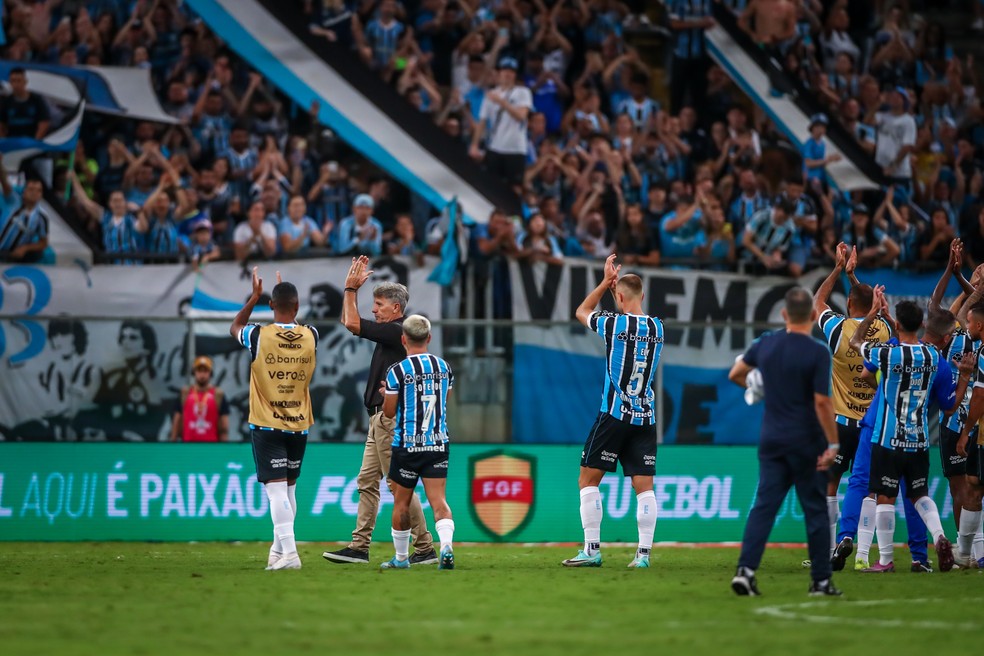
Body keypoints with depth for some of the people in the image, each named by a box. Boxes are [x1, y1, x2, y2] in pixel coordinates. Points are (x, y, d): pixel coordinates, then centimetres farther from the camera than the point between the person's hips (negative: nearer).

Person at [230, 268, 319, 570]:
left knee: (277, 488, -9)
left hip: (266, 426, -4)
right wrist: (286, 294, 28)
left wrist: (254, 297, 18)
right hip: (299, 426, 4)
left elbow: (235, 327, 12)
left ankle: (288, 552, -21)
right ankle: (278, 550, 26)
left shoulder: (259, 336, -12)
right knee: (289, 488, 16)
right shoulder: (310, 336, -3)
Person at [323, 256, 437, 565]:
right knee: (367, 481, 9)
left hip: (391, 417, -10)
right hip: (381, 417, 10)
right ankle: (359, 546, 11)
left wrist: (351, 288, -7)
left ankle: (425, 548, -7)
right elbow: (349, 322, 25)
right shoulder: (389, 331, 15)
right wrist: (353, 287, 18)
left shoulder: (397, 332, -14)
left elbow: (352, 323, -18)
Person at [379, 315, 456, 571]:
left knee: (401, 502, 10)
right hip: (439, 442, 3)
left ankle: (401, 557, 18)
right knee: (438, 500, -2)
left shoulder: (397, 371, -11)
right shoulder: (443, 367, 5)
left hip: (407, 445, -3)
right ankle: (446, 546, -25)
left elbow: (389, 412, -5)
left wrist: (386, 393, 15)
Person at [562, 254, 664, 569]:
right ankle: (644, 552, -3)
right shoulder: (657, 328, 4)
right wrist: (617, 281, 21)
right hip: (646, 418, 4)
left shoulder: (614, 323, -10)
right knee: (644, 487, 3)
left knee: (588, 481, 5)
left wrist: (606, 282, 14)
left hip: (614, 415, -4)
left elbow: (582, 311, 10)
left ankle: (592, 549, 0)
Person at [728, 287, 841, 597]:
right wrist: (833, 445, -13)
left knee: (764, 504, 2)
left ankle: (745, 569, -13)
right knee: (815, 510, 5)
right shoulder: (818, 352, -13)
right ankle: (821, 581, 9)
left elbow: (735, 375, 17)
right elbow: (822, 402, -18)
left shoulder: (765, 344, 3)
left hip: (772, 440, 4)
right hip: (806, 442, -4)